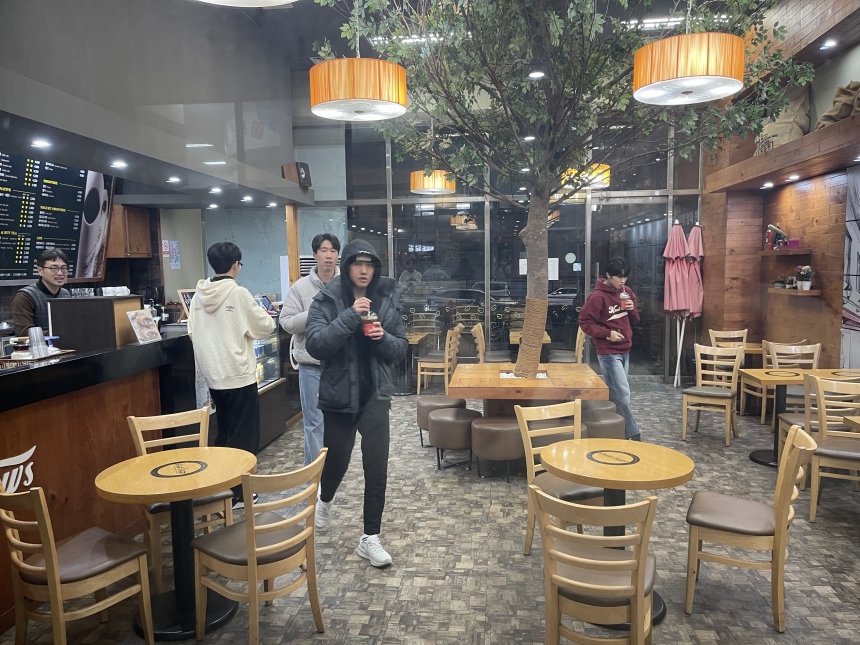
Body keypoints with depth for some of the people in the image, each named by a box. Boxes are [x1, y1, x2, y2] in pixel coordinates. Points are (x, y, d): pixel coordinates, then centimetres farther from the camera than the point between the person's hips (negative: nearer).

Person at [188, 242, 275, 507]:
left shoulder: (199, 294, 3)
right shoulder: (239, 294, -14)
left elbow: (192, 332, 8)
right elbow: (265, 327, -7)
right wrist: (266, 317, 13)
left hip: (213, 375, 6)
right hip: (239, 375, -6)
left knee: (224, 433, 19)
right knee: (244, 436, 5)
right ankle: (238, 493, 10)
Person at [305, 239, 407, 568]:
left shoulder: (387, 300, 0)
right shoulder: (326, 301, -7)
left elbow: (401, 348, 5)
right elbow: (315, 344, -20)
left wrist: (383, 338, -17)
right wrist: (350, 316, -28)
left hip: (375, 394, 1)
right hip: (338, 395, -1)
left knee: (377, 467, -2)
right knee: (337, 460, 15)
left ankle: (370, 538, 14)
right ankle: (324, 501, 51)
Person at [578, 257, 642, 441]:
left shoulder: (627, 293, 9)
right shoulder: (598, 296, -14)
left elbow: (634, 321, 16)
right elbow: (585, 322, -12)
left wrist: (632, 310, -6)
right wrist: (607, 333, -21)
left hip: (624, 351, 7)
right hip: (608, 353, -7)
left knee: (615, 394, 13)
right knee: (623, 395, -8)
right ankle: (633, 434, 3)